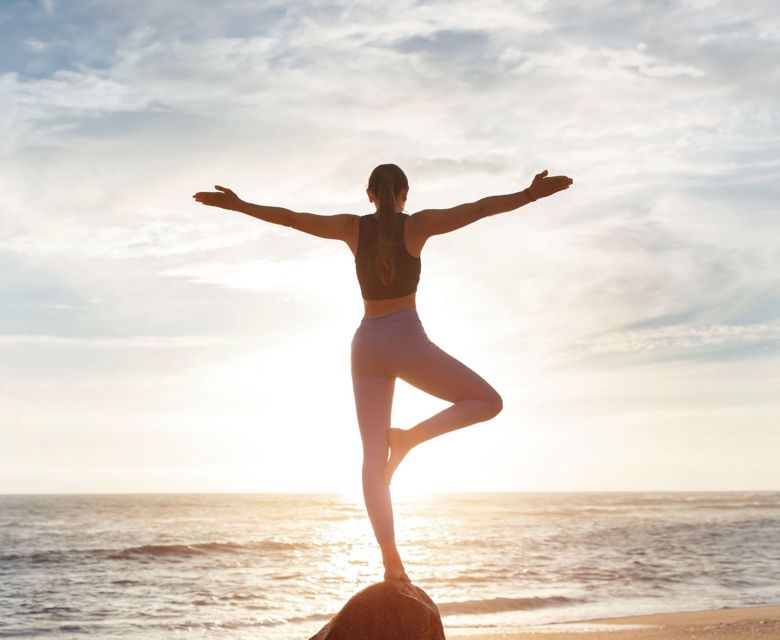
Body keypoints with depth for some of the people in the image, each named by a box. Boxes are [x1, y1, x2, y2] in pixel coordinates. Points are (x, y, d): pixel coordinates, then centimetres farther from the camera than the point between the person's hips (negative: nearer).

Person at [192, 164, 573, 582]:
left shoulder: (353, 227, 6)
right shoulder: (417, 225, -2)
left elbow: (287, 216, 6)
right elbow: (479, 208, -12)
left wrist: (236, 204, 14)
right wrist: (531, 194, -15)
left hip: (367, 344, 4)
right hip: (407, 340, -4)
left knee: (373, 459, 4)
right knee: (487, 401, 10)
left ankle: (391, 560, -3)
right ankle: (410, 436, -9)